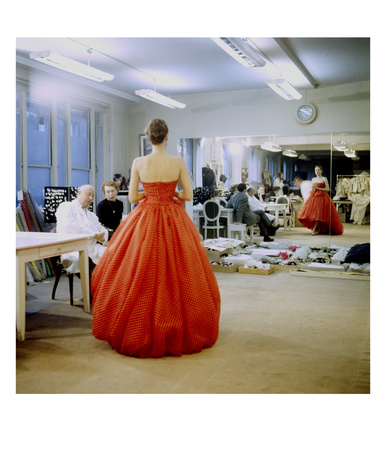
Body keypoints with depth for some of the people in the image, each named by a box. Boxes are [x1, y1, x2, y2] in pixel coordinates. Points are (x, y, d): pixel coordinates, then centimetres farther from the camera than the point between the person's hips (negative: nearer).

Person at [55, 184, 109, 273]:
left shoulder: (91, 215, 34)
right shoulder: (66, 206, 12)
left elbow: (103, 230, 23)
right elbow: (69, 225, -8)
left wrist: (101, 235, -4)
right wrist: (92, 233, -14)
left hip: (93, 247, 5)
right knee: (78, 259, -42)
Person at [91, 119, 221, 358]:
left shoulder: (139, 163, -3)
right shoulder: (178, 162, -5)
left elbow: (132, 197, 0)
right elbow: (189, 195, -3)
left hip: (145, 221, 1)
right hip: (174, 221, 0)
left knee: (140, 276, 9)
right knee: (177, 274, 8)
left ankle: (141, 330, 19)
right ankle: (178, 331, 19)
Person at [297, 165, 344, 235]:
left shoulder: (324, 179, -1)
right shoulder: (313, 179, 15)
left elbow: (327, 189, -7)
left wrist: (318, 188, -15)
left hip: (322, 197, -5)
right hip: (313, 197, 5)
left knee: (319, 214, -12)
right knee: (313, 213, -3)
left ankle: (314, 229, -12)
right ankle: (318, 229, 7)